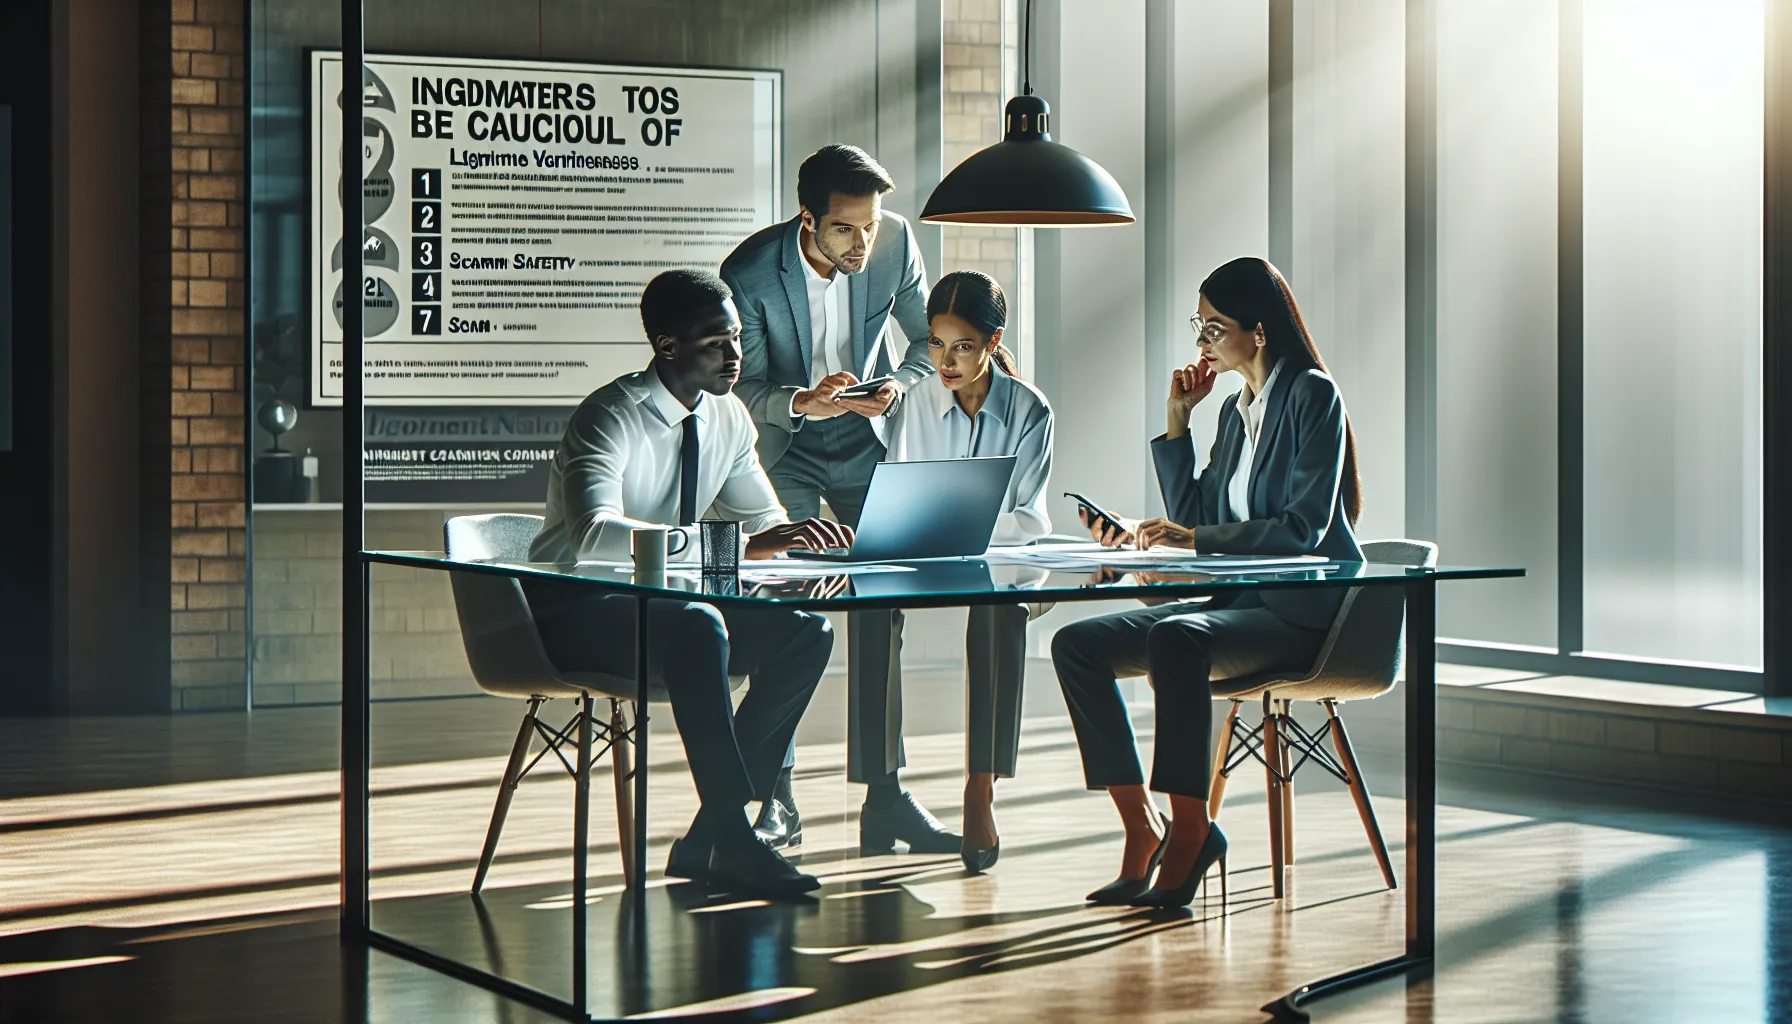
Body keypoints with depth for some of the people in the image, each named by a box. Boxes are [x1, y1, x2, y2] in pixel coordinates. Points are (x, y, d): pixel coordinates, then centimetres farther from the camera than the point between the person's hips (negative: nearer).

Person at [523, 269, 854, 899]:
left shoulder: (727, 418, 4)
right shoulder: (611, 417, -19)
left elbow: (764, 521, 14)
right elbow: (594, 534, -36)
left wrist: (805, 542, -12)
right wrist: (740, 544, -41)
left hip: (661, 609, 8)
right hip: (573, 615, -8)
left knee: (804, 632, -13)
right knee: (697, 627, -36)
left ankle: (707, 841, -13)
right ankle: (732, 838, -32)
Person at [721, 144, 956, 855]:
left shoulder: (896, 245, -16)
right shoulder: (749, 272, -24)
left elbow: (928, 342, -1)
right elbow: (744, 389, -15)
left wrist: (895, 386, -22)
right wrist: (804, 401, -35)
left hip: (864, 443, 3)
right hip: (783, 448, -3)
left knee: (881, 606, 0)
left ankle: (882, 792, 5)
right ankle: (778, 799, -2)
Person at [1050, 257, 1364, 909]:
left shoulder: (1312, 395, -8)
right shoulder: (1235, 409, 18)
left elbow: (1305, 526, -18)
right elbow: (1194, 519, 17)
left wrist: (1198, 538, -21)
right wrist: (1176, 422, 11)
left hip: (1303, 611, -9)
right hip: (1240, 602, 9)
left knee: (1174, 639, -37)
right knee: (1076, 645, -7)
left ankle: (1189, 834, -31)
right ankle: (1142, 832, -11)